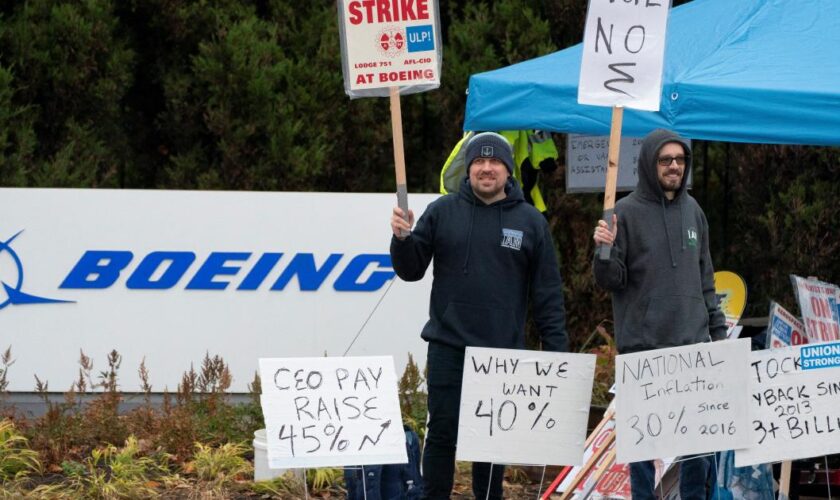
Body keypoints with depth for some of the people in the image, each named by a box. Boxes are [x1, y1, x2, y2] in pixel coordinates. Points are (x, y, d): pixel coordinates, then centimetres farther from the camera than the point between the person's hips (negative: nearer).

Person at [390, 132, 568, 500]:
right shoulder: (442, 212, 3)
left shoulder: (530, 221, 3)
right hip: (448, 347, 0)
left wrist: (557, 351, 0)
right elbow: (411, 270, 6)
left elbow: (547, 293, 4)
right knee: (442, 435, 1)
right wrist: (402, 238, -14)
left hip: (504, 350, 0)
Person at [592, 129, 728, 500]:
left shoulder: (692, 211, 10)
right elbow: (610, 281, -4)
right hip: (643, 345, -4)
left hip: (692, 344, 4)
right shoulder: (627, 213, -5)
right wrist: (605, 251, -23)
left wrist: (718, 329, 15)